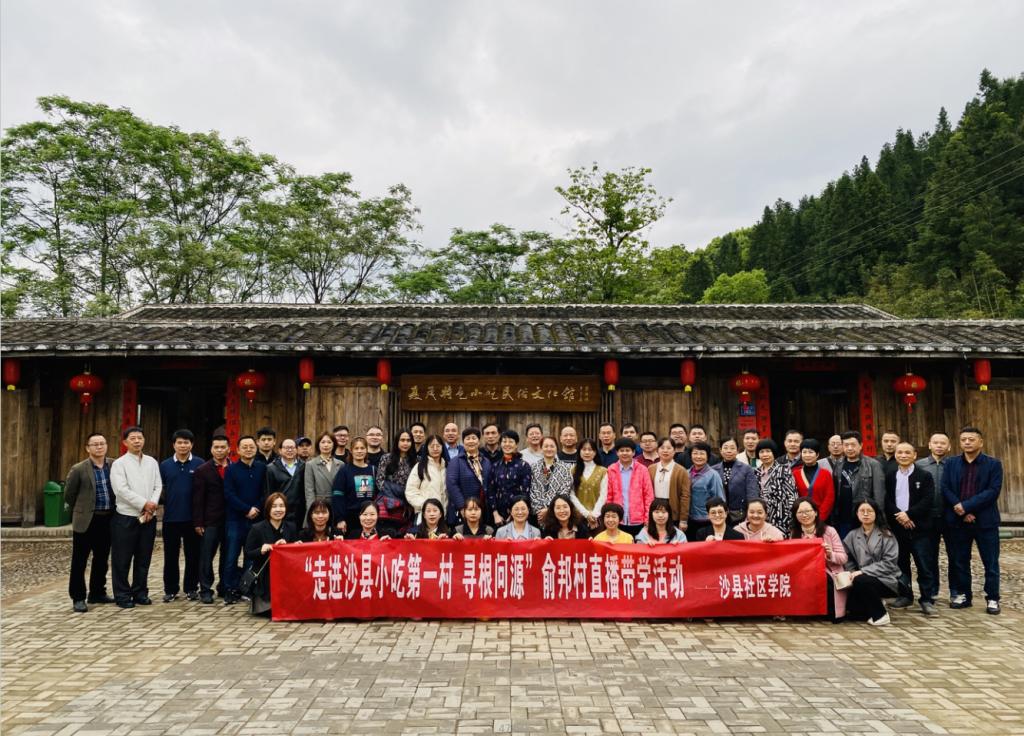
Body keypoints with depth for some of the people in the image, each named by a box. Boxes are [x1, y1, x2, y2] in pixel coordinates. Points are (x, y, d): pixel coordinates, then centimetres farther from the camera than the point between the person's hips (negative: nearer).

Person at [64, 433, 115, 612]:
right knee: (79, 561, 2)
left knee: (102, 560, 13)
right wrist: (82, 510, 11)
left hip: (107, 520, 4)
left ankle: (97, 593, 26)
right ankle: (78, 598, 10)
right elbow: (68, 494, 3)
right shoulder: (78, 469, -7)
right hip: (86, 520, -3)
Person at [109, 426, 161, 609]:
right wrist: (144, 504, -14)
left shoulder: (152, 462, 11)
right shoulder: (119, 464, -2)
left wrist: (152, 506, -10)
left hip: (148, 517, 4)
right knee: (122, 560, 1)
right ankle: (123, 595, 12)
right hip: (126, 517, -4)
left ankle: (140, 593, 20)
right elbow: (122, 490, -12)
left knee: (144, 559, 10)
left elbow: (157, 487, 5)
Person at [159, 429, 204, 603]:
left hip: (193, 518, -1)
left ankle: (191, 588, 19)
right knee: (170, 555, 8)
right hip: (171, 518, 1)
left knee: (193, 555, 7)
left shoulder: (200, 464, -1)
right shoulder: (165, 465, 5)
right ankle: (170, 590, 19)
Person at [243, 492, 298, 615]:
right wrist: (261, 550, -25)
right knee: (272, 611, -8)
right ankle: (256, 601, 24)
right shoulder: (257, 529, -7)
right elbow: (248, 554, -6)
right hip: (264, 579, -3)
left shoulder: (291, 527, 3)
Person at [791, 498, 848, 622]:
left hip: (829, 577, -2)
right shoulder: (794, 534, 8)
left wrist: (831, 555, -23)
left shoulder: (829, 531, -1)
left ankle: (829, 612, 8)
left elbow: (843, 558, -1)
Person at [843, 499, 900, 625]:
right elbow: (848, 560, 5)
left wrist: (863, 571, -20)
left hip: (886, 580, -4)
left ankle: (880, 614, -10)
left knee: (860, 581, -34)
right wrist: (852, 574, -16)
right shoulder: (852, 536, 8)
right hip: (864, 579, 4)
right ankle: (875, 606, 13)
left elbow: (889, 563, -13)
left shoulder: (886, 535, -3)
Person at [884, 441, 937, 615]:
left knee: (924, 565, -2)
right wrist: (898, 516, -12)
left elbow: (928, 500, -8)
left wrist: (908, 514, -16)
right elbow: (887, 501, 3)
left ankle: (926, 600, 5)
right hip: (897, 527, 3)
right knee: (901, 564, 9)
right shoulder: (890, 477, 9)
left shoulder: (925, 476, 1)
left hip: (918, 527, -3)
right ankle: (905, 596, 21)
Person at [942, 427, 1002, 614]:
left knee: (991, 563, 3)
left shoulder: (994, 464, 0)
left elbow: (993, 491, -11)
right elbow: (945, 489, 0)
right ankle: (962, 596, 21)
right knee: (960, 561, 10)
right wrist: (961, 512, -13)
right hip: (958, 520, 2)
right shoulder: (951, 463, 8)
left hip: (985, 521, -2)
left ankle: (992, 599, 15)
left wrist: (966, 505, -17)